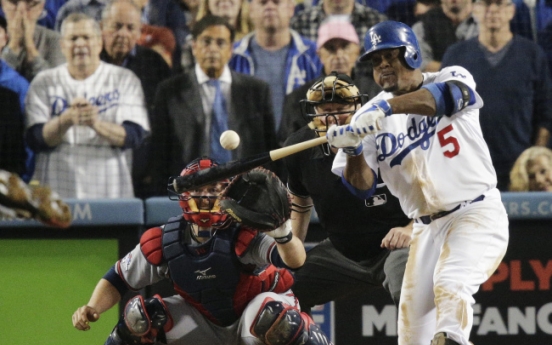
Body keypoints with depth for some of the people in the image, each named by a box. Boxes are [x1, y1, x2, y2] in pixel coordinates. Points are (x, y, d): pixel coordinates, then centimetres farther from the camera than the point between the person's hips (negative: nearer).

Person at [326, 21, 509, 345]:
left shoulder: (453, 77, -4)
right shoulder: (369, 116, 5)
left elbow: (449, 95, -30)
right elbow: (362, 187, 0)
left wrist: (387, 107, -45)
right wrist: (353, 151, -22)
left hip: (477, 214, -5)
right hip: (427, 229, 5)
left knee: (449, 285, -28)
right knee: (412, 317, 0)